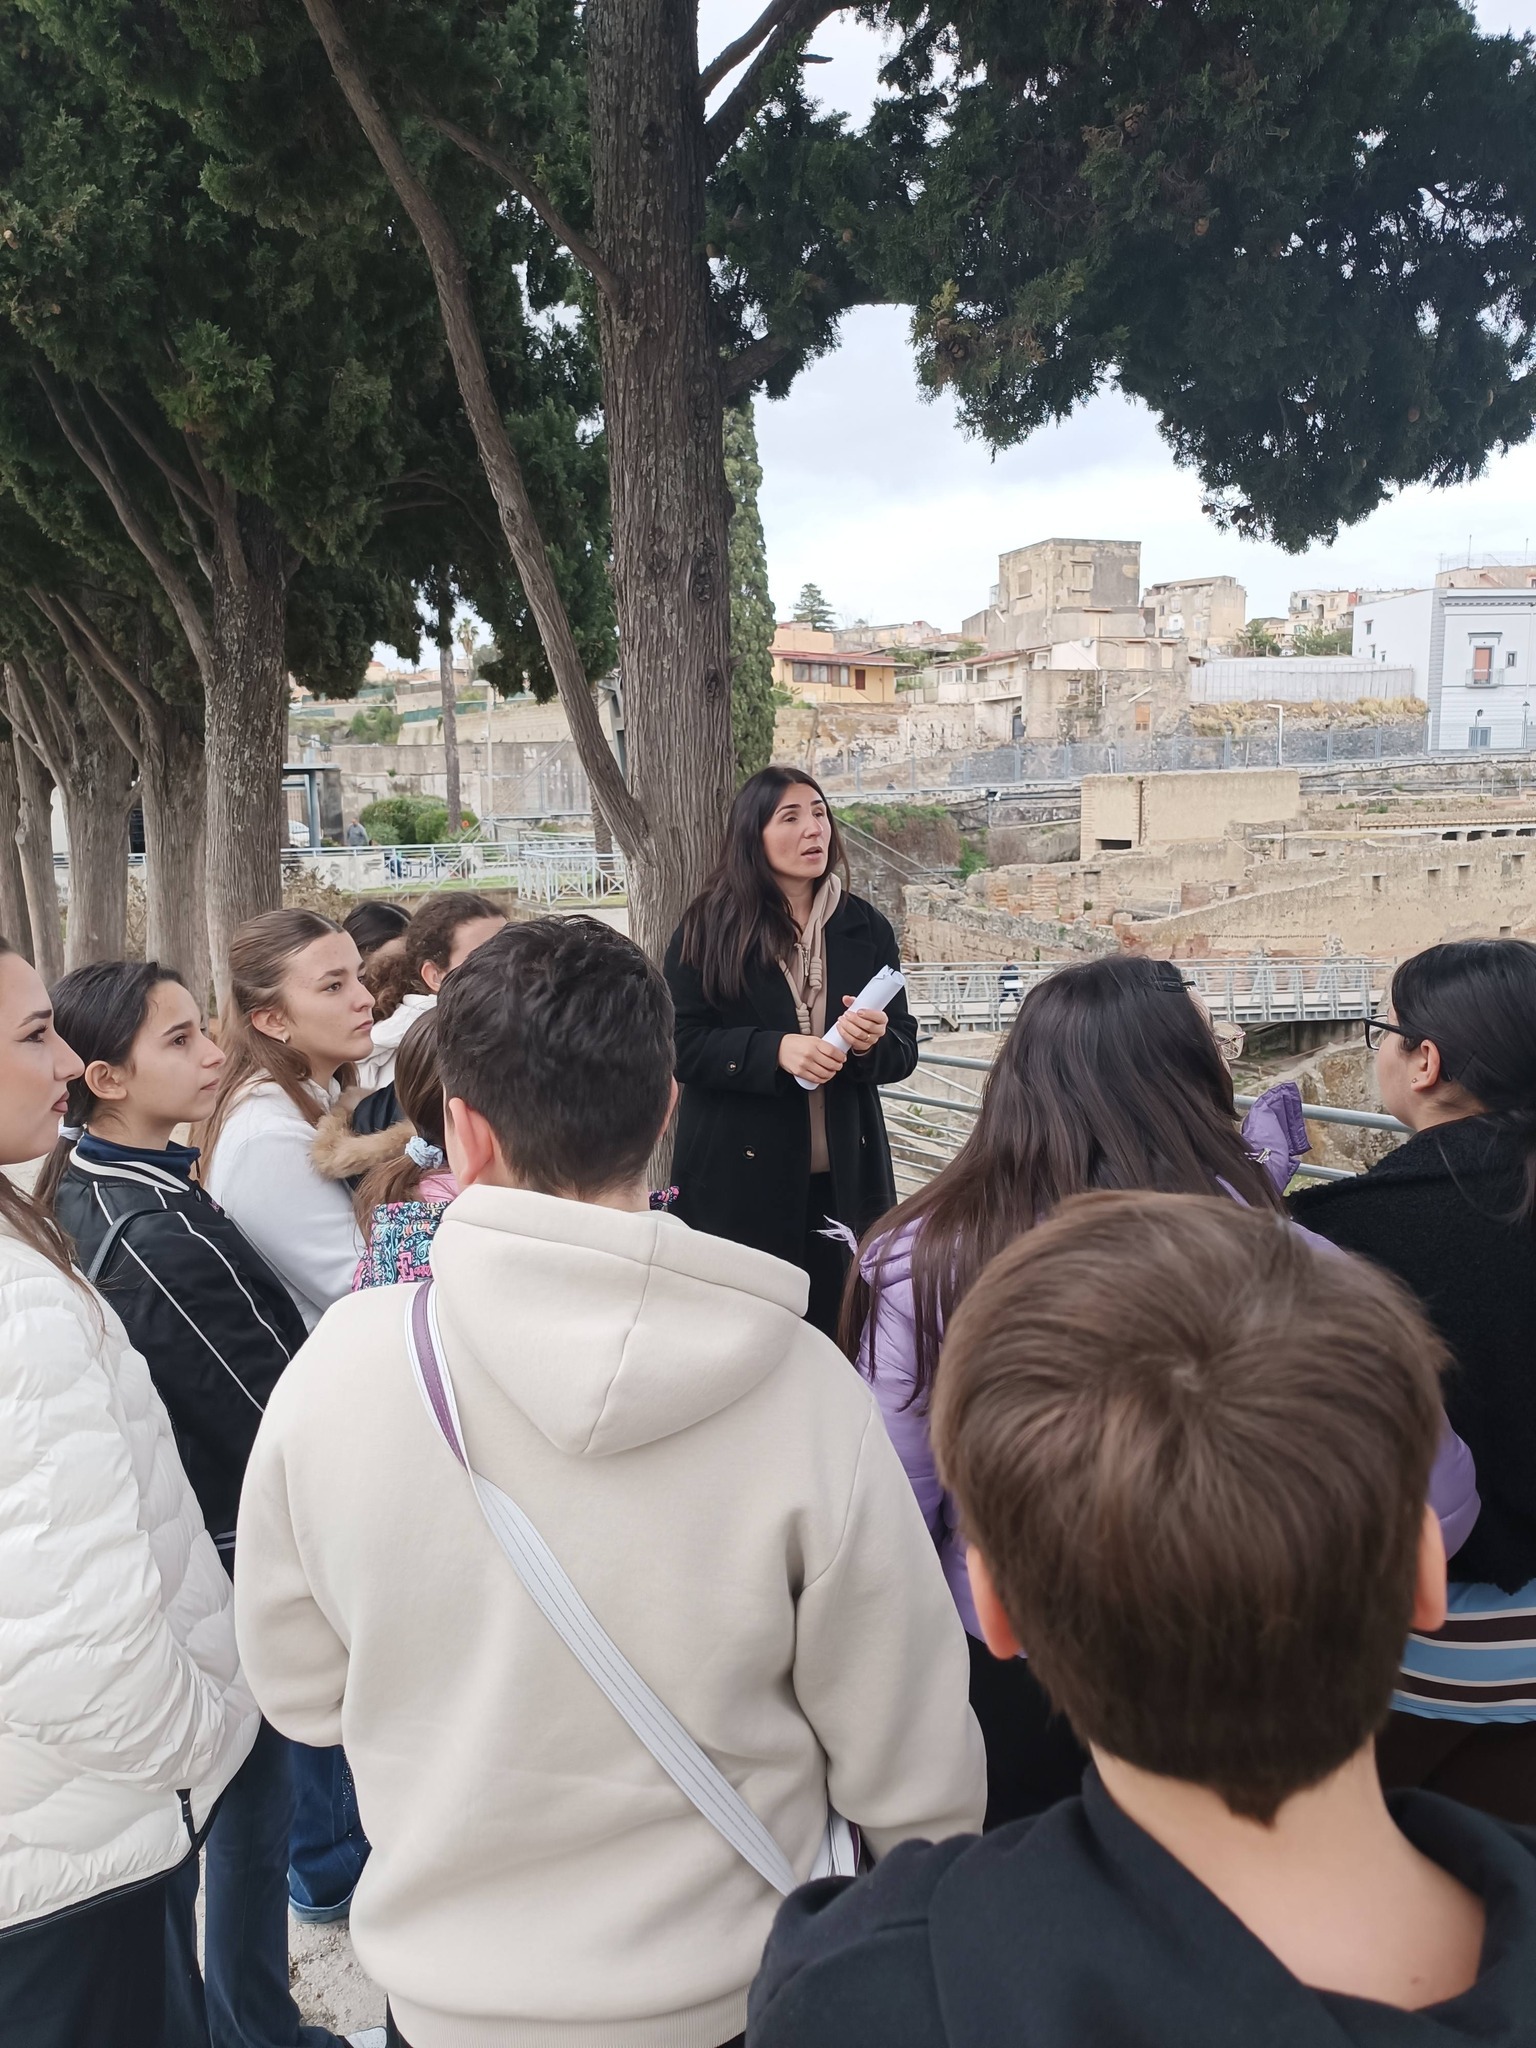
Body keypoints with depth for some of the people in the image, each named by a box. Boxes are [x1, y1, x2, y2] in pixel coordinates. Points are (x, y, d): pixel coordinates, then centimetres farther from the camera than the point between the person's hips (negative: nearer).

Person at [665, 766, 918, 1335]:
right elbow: (681, 1046, -7)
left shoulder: (865, 928, 8)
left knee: (836, 1330, 6)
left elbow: (905, 1051, 7)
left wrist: (872, 1043, -15)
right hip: (737, 1176, -2)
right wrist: (775, 1050, -21)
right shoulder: (708, 927, -1)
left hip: (843, 1176, 3)